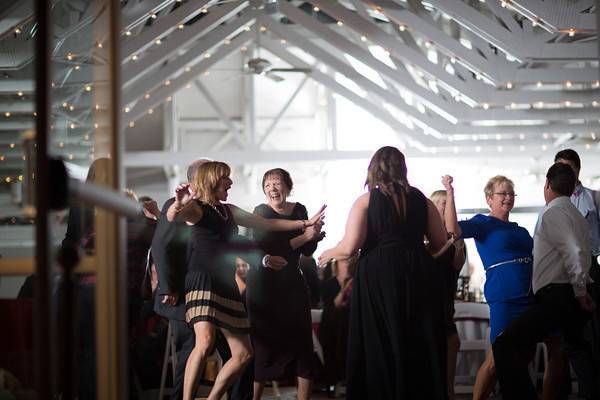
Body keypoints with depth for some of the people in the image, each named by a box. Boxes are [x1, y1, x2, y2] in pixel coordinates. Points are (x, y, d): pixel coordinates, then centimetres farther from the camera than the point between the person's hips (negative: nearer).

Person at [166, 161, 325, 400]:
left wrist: (305, 223, 28)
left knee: (243, 354, 6)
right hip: (203, 281, -8)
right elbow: (172, 216, -24)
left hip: (227, 286, 9)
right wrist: (178, 204, -48)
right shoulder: (196, 208, -3)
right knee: (205, 342, -30)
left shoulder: (229, 211, 20)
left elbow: (268, 224, 27)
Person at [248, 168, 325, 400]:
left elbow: (308, 251, 9)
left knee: (303, 343, 0)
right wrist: (304, 236, -22)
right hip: (264, 285, -5)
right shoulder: (261, 212, -7)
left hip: (293, 284, 5)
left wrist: (316, 234, -12)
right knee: (263, 345, -4)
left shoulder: (299, 210, 8)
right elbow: (266, 249, -19)